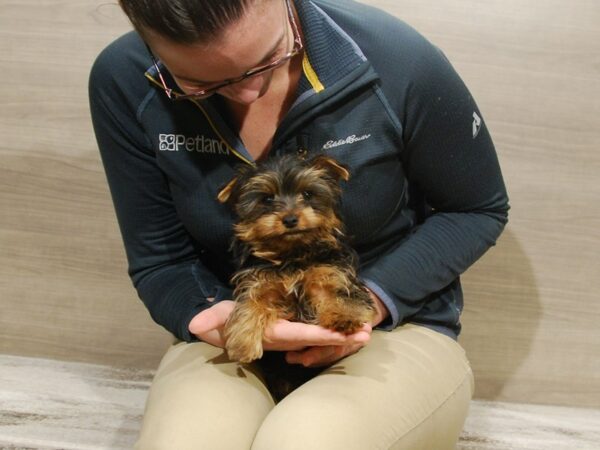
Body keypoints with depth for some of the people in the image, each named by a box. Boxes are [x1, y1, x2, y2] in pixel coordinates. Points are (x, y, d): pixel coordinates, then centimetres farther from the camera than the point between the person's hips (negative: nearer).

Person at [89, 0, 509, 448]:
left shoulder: (398, 60, -17)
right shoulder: (125, 82, -11)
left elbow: (478, 211, -1)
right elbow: (160, 262, -1)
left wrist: (375, 298, -17)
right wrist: (219, 318, -23)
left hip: (395, 326, -1)